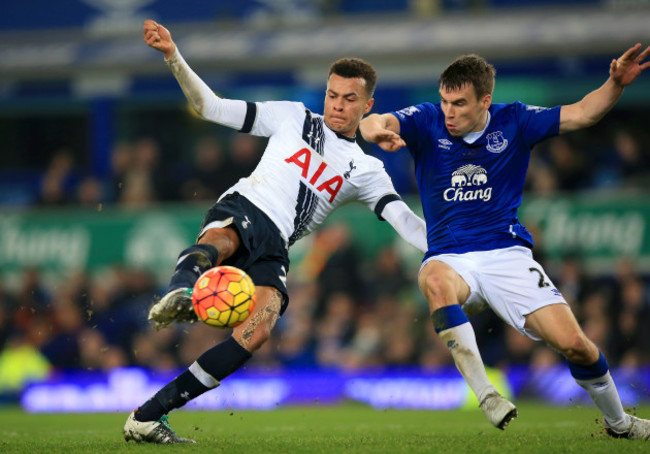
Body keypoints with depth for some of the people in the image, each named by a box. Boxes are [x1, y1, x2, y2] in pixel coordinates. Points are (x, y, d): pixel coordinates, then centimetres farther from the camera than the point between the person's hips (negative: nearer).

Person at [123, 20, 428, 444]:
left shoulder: (365, 170, 20)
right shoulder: (293, 117, 19)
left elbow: (406, 221, 8)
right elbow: (213, 107, 17)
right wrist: (174, 58, 5)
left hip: (274, 246, 1)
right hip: (242, 208, 0)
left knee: (257, 332, -26)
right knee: (219, 239, -40)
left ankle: (148, 416, -26)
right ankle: (179, 294, -76)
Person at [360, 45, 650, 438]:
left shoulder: (513, 123, 0)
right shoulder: (428, 122, -3)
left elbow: (581, 114, -3)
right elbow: (375, 123, -19)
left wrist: (616, 85, -21)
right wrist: (376, 129, -44)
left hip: (507, 254, 1)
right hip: (451, 257, -1)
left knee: (574, 343, -10)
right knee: (435, 279, -40)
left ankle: (618, 422, 19)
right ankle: (484, 393, -37)